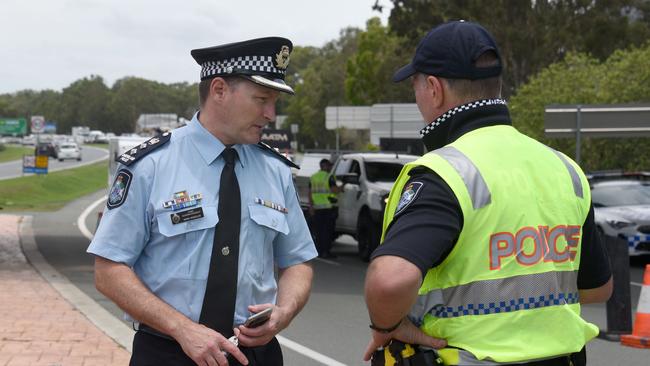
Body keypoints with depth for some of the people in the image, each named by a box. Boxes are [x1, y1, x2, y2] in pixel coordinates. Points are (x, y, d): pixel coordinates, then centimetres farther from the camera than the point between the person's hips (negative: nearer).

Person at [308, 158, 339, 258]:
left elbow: (310, 193, 11)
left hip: (317, 207, 5)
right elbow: (334, 190, -15)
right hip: (328, 207, -5)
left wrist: (311, 206, 13)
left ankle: (319, 251, 10)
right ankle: (326, 251, -4)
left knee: (318, 230, 9)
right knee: (327, 230, -2)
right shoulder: (329, 177, -7)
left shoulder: (313, 177, 12)